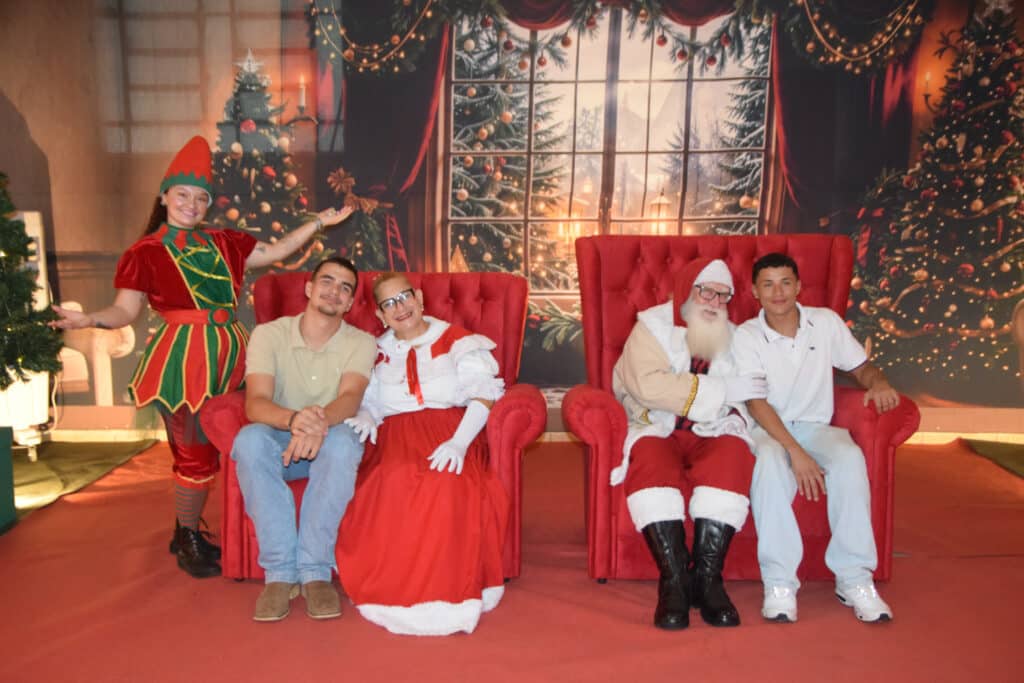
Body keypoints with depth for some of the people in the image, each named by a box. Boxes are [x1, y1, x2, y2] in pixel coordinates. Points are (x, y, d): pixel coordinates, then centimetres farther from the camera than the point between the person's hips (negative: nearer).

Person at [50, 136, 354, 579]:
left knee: (210, 450, 9)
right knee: (196, 454, -3)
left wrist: (318, 223, 17)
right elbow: (127, 310, -4)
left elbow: (275, 252, 18)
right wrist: (90, 319, -24)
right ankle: (188, 540, 17)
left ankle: (186, 532, 26)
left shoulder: (222, 243, 12)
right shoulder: (146, 252, -1)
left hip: (226, 354, 5)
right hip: (184, 357, -5)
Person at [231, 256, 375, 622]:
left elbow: (350, 397, -23)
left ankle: (315, 571, -27)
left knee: (342, 440, -35)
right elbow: (255, 403, -19)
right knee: (250, 439, -33)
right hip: (279, 443, 1)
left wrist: (321, 421, -47)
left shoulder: (361, 343, -4)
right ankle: (280, 572, -26)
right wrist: (293, 419, -42)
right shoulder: (269, 334, -5)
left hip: (328, 444, 0)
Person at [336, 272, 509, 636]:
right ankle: (395, 588, -21)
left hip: (450, 432, -2)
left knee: (449, 485, -36)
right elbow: (367, 402, 19)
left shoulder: (456, 341, 9)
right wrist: (365, 417, -8)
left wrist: (459, 442, -19)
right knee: (394, 483, -34)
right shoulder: (377, 352, 21)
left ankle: (450, 588, -23)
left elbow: (483, 396, -2)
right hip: (395, 438, 2)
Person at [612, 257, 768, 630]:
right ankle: (673, 579, -31)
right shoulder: (653, 326, 2)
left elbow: (746, 396, 26)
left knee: (733, 455, -31)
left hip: (711, 433, 3)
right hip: (656, 430, -3)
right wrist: (719, 390, -16)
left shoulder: (733, 336, 18)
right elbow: (648, 385, -16)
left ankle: (707, 577, -27)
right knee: (650, 459, -36)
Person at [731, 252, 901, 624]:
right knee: (771, 461, -37)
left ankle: (854, 579, -22)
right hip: (767, 429, -2)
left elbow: (861, 367, 15)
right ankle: (779, 583, -30)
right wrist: (795, 452, -26)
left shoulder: (826, 322, 4)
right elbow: (757, 403, -13)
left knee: (850, 457, -31)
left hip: (815, 426, 3)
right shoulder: (746, 336, -5)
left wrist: (878, 382, -12)